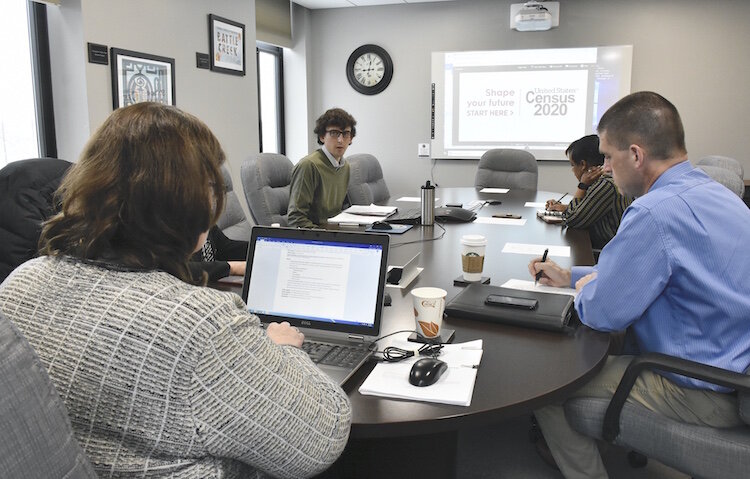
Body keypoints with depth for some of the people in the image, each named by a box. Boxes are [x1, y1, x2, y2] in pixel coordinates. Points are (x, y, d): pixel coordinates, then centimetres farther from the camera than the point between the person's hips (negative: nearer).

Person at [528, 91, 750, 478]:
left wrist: (584, 287, 1)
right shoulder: (711, 193, 6)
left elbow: (600, 313, -22)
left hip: (706, 395, -10)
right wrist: (570, 276, 20)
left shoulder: (656, 212, -28)